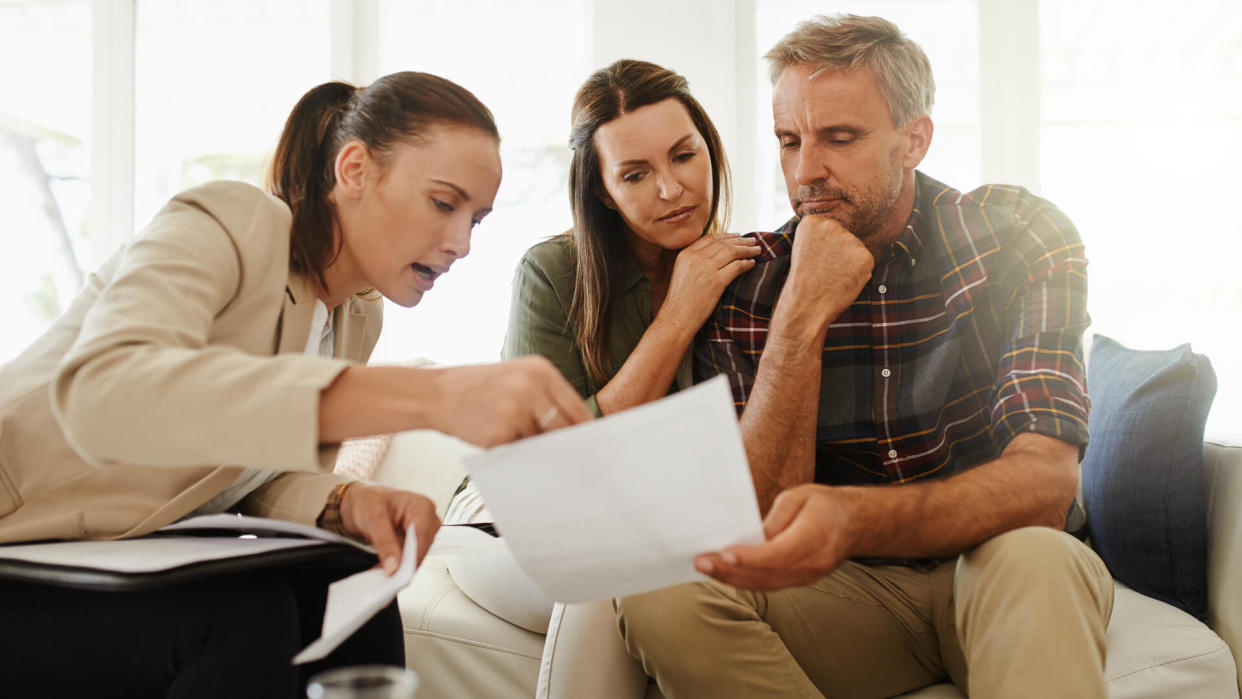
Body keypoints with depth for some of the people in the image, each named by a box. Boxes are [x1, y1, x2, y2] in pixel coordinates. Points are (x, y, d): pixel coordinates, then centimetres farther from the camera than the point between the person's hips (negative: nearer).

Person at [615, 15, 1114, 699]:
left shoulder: (1021, 236, -9)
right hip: (847, 593, 3)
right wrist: (802, 319, -23)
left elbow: (1045, 482, -23)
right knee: (660, 596, -26)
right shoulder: (746, 288, -5)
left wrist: (849, 517, -42)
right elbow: (759, 520, -12)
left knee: (1032, 558, -38)